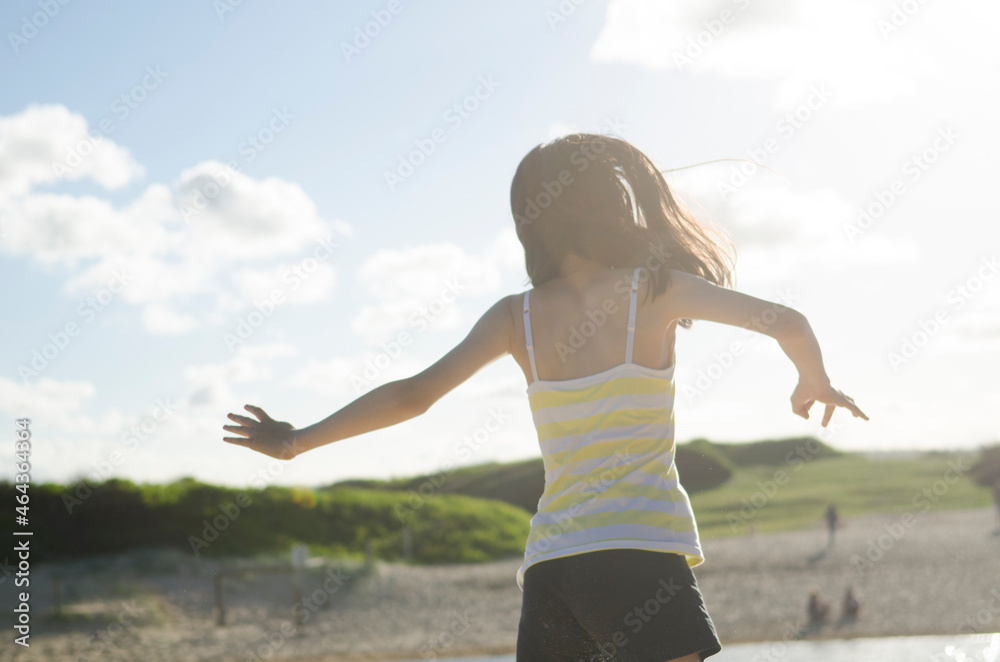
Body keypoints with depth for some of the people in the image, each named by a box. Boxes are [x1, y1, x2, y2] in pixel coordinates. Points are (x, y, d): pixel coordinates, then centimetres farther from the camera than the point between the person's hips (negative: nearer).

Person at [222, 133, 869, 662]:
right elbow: (786, 321, -7)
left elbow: (414, 394, 4)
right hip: (640, 549, -5)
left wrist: (296, 441, 14)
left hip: (549, 559, 5)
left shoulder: (517, 316, 9)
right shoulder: (656, 289, 0)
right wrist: (816, 381, 14)